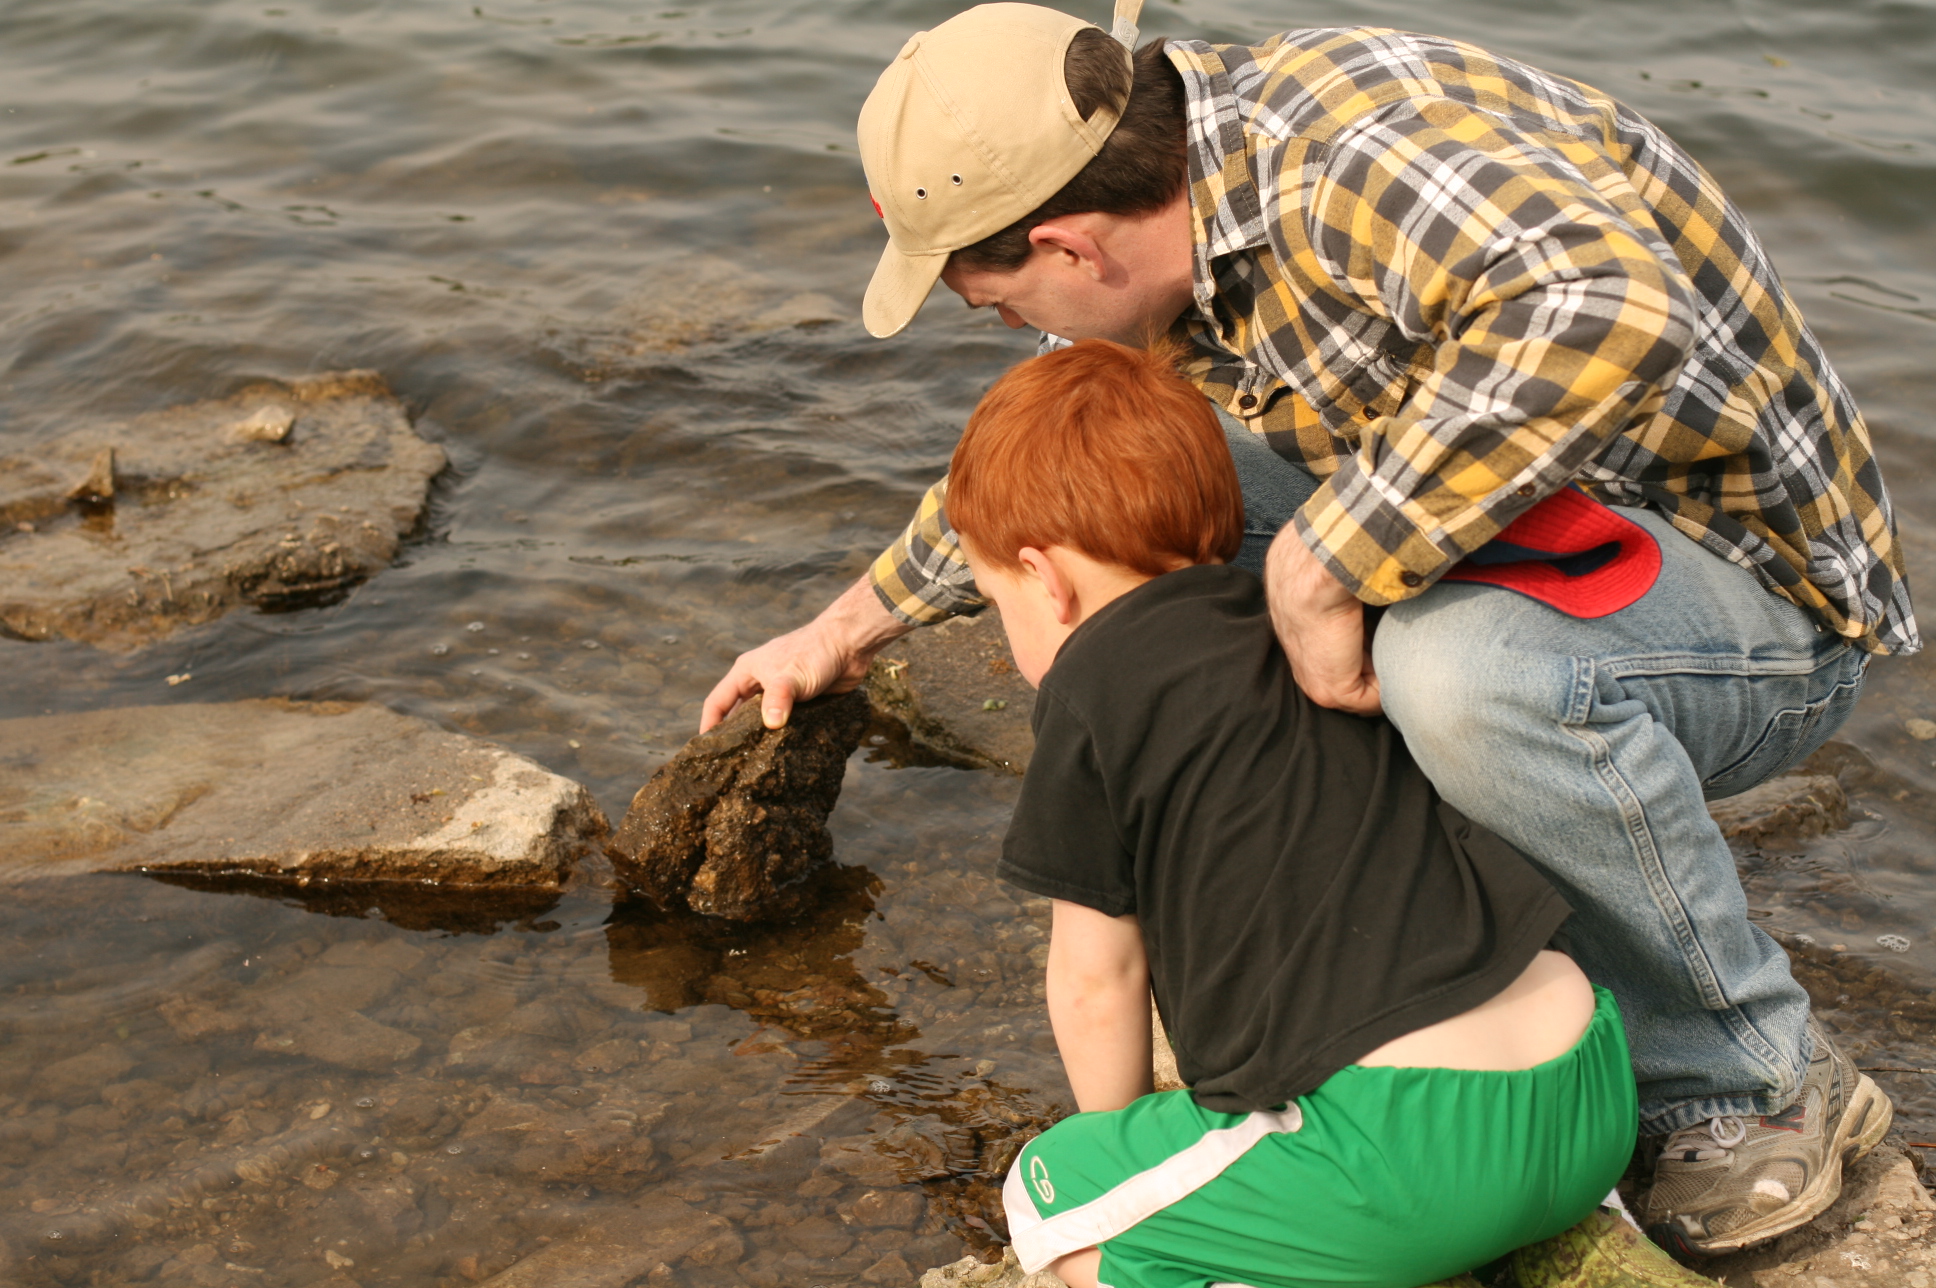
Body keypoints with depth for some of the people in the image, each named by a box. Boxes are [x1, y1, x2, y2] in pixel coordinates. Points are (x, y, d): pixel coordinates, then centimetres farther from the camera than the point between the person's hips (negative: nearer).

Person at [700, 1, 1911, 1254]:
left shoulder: (1349, 152, -29)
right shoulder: (1158, 216, 1)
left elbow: (1610, 310, -47)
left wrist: (1318, 563, -40)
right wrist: (850, 625, 26)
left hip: (1768, 603, -8)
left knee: (1466, 663, -39)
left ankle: (1759, 1084, -13)